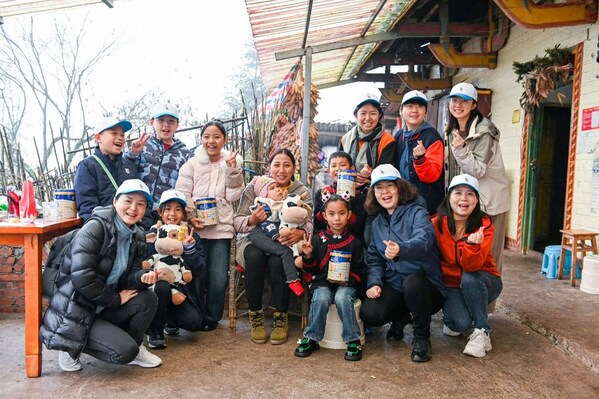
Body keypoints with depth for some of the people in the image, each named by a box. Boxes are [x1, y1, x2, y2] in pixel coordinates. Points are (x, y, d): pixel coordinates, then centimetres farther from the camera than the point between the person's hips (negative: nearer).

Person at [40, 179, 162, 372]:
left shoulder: (138, 237, 3)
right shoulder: (95, 228, -20)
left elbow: (127, 278, 1)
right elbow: (82, 277, -27)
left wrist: (143, 277, -23)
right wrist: (116, 298, -17)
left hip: (103, 308, 7)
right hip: (74, 313, -7)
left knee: (148, 298, -15)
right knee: (125, 351, -19)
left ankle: (135, 347, 8)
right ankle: (72, 346, 5)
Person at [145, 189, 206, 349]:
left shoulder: (192, 236, 0)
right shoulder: (152, 234, -3)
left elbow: (200, 270, -11)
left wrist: (188, 246, -22)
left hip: (182, 291, 2)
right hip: (158, 287, -1)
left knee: (194, 321, -22)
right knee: (162, 286, -35)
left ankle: (171, 320, 17)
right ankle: (155, 331, -8)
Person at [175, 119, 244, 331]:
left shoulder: (232, 163, 11)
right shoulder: (191, 164, 7)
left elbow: (233, 196, 3)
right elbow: (182, 194, 1)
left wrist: (232, 170, -7)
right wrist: (191, 217, -13)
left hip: (221, 228, 1)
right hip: (196, 228, -1)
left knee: (219, 278, -2)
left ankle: (211, 317, 19)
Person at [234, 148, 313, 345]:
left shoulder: (302, 192, 4)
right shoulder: (254, 187, 2)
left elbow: (309, 223, -10)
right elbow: (237, 222, -2)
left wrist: (301, 233, -34)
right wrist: (252, 220, -25)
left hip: (285, 244, 0)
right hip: (254, 241, 0)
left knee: (277, 261, -33)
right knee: (255, 256, -33)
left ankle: (281, 319, -12)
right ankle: (256, 317, -16)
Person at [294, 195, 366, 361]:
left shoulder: (354, 243, 2)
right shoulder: (318, 240, 5)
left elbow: (360, 269, 4)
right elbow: (311, 269, 9)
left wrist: (347, 280, -13)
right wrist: (308, 255, -10)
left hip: (346, 284, -1)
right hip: (322, 282, 1)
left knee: (342, 299, -32)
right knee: (320, 299, -30)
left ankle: (353, 340, -15)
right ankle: (311, 338, -11)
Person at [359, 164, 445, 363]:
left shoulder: (417, 213, -9)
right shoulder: (377, 222, 10)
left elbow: (424, 240, -31)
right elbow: (374, 259, 11)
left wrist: (401, 250, -52)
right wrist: (374, 283, -9)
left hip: (426, 287, -4)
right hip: (394, 286, 4)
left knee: (412, 281, -38)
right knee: (369, 314, -22)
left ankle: (422, 337, -9)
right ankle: (401, 316, 15)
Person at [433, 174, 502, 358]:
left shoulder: (484, 225, -17)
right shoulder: (437, 224, -14)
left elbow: (472, 266, -29)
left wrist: (472, 244, -48)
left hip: (482, 284, 0)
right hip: (451, 285, 0)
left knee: (469, 278, -35)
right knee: (461, 322, -27)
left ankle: (482, 332, -16)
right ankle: (452, 318, 10)